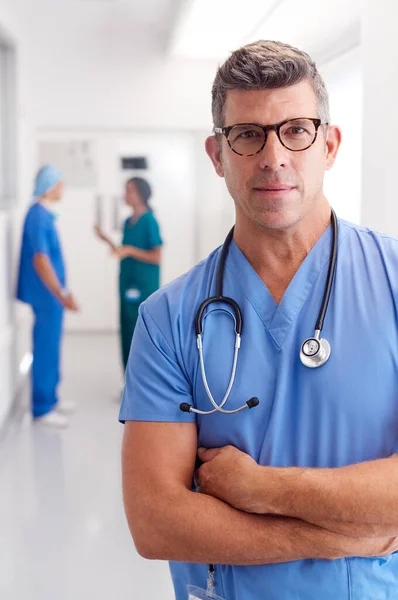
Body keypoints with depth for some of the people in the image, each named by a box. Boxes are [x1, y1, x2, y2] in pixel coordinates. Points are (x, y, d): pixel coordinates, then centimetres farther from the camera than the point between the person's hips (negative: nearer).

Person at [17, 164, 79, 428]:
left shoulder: (44, 214, 11)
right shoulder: (38, 217, -19)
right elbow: (40, 260, -25)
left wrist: (62, 292, 24)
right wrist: (61, 295, -28)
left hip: (51, 295, 10)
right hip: (46, 296, -10)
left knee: (50, 347, 17)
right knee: (45, 349, -2)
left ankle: (50, 398, 28)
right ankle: (42, 409, 6)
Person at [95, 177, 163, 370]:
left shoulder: (149, 221, -9)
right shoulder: (128, 222, 13)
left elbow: (156, 257, -12)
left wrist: (130, 250, -19)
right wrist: (107, 240, 9)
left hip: (144, 289, -8)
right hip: (128, 286, 8)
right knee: (127, 335, 9)